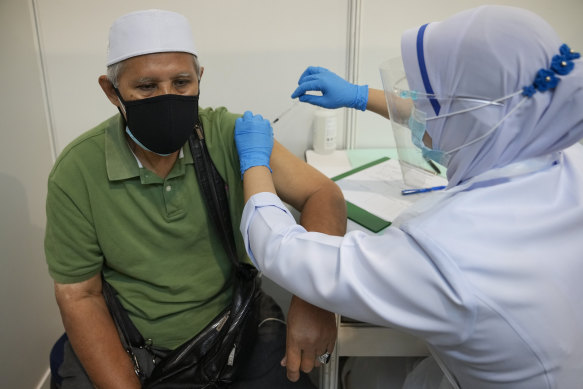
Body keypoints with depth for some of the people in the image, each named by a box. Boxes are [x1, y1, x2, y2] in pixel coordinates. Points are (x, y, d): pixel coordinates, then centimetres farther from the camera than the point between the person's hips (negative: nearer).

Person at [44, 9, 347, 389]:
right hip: (125, 343, 1)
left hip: (235, 322, 0)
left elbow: (322, 193, -16)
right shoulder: (76, 171, -12)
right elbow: (79, 294, -7)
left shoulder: (227, 135, -13)